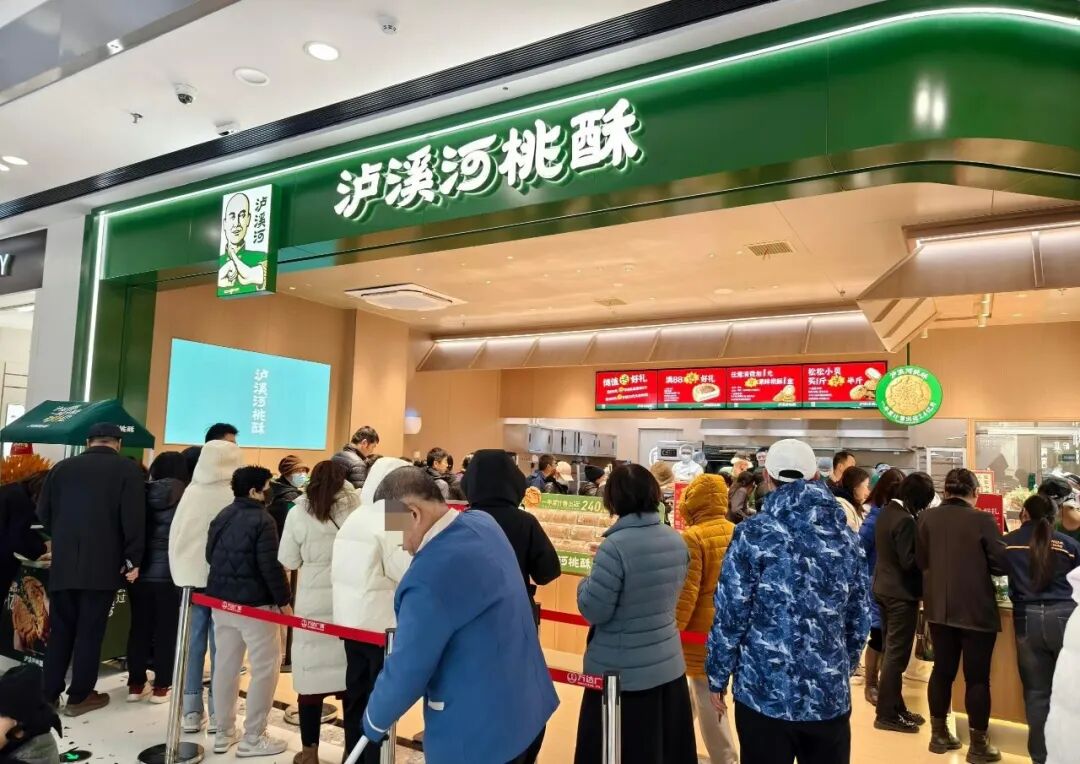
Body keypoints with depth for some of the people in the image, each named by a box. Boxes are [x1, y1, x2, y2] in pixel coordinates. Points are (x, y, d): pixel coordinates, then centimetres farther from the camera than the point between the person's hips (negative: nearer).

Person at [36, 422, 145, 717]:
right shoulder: (128, 469, -6)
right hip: (104, 564, -4)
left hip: (63, 563, 4)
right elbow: (134, 518, -12)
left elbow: (43, 512, 12)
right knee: (90, 631, 4)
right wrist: (132, 559, -6)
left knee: (60, 629, 14)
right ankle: (80, 696, 11)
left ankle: (49, 694, 18)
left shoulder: (62, 467, 8)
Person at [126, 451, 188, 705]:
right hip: (170, 572, -3)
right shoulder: (185, 495, -10)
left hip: (140, 571, 3)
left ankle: (136, 684, 19)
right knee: (167, 629, 6)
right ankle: (161, 686, 11)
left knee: (139, 627, 12)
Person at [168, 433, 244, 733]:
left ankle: (191, 712, 17)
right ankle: (218, 713, 10)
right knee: (220, 645, 4)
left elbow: (175, 533, 5)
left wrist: (180, 571, 15)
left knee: (193, 642, 11)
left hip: (191, 575, 4)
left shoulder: (191, 491, -1)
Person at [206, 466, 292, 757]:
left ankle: (224, 733, 26)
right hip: (255, 604, -8)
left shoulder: (222, 516, 8)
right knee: (265, 669, 2)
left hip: (221, 600, 8)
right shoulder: (262, 520, -18)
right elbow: (270, 566, -20)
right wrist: (284, 600, -11)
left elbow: (210, 555, 15)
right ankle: (253, 738, 6)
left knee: (225, 666, 15)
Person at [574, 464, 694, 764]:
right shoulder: (677, 541, -1)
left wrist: (586, 582, 0)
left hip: (623, 672, -6)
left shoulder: (616, 546, -23)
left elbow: (594, 610, -19)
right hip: (669, 664, 6)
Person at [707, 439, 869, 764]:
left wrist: (717, 677, 0)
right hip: (831, 694, 4)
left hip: (764, 693, -4)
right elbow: (860, 618, 9)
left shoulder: (753, 533, -11)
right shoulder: (845, 535, 3)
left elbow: (730, 615, -11)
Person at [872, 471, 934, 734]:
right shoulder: (905, 520, -21)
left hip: (883, 589, 9)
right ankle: (886, 714, 6)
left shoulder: (885, 512, 7)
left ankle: (895, 707, 26)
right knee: (897, 655, -1)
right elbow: (909, 561, -22)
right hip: (901, 593, -9)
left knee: (891, 652, 16)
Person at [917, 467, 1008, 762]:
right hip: (976, 609, -4)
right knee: (977, 676, 6)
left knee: (942, 669, 15)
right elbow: (1001, 565, -10)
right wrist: (980, 565, 10)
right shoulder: (983, 520, -15)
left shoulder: (927, 517, -2)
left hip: (939, 607, 4)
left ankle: (939, 734, 25)